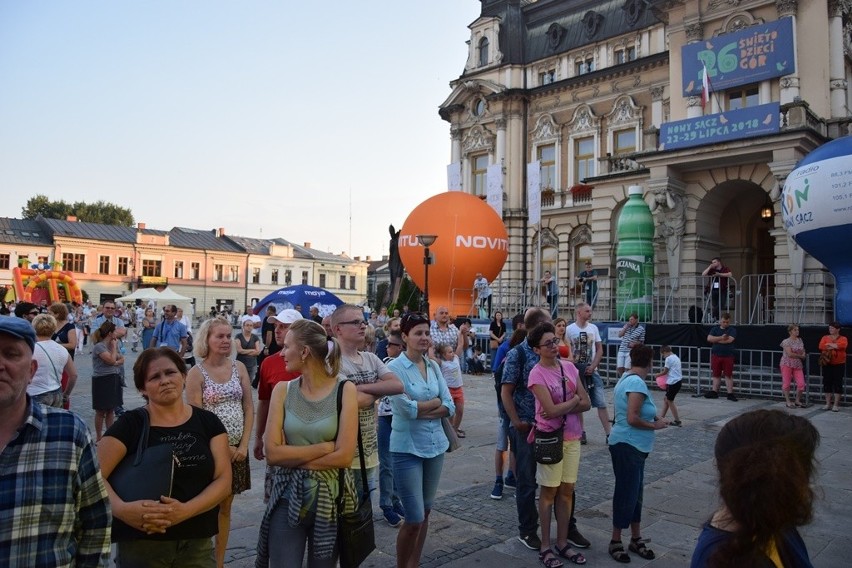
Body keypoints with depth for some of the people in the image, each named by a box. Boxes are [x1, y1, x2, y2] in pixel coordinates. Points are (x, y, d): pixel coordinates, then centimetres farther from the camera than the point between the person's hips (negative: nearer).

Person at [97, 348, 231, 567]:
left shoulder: (208, 422, 0)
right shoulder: (130, 424, -5)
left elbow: (223, 480, -4)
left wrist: (184, 511, -19)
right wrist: (123, 509, -28)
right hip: (141, 545, -2)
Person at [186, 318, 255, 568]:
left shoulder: (239, 367, 2)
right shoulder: (196, 373, -9)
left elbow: (249, 408, 3)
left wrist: (243, 444, -6)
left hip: (236, 448, 4)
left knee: (225, 507, 14)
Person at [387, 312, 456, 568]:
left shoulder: (434, 366, 5)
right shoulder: (395, 368, -12)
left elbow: (450, 406, 0)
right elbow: (406, 408, -21)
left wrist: (421, 411, -14)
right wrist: (435, 402, -8)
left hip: (436, 445, 6)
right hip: (408, 448, -6)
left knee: (425, 512, 16)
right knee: (414, 518, -3)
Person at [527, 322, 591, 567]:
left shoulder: (569, 367, 3)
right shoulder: (537, 374, -14)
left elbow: (586, 404, 0)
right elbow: (552, 410, -21)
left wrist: (560, 408, -14)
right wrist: (574, 400, -7)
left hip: (572, 437, 5)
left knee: (567, 491, 12)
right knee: (549, 492, 5)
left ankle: (562, 543, 26)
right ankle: (545, 546, 18)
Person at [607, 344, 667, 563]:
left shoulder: (626, 378, 9)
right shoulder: (637, 383, -21)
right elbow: (633, 419, -25)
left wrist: (652, 416, 9)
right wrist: (655, 425, -11)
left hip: (630, 446, 10)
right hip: (628, 446, -10)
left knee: (634, 493, 17)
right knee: (627, 493, 1)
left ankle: (636, 539, 28)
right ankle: (615, 541, 16)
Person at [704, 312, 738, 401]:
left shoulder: (732, 329, 0)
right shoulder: (715, 328, 9)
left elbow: (730, 340, -17)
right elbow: (709, 338, -5)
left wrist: (715, 340, -8)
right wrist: (721, 338, -17)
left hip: (728, 356, -3)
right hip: (716, 355, 3)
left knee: (728, 375, 0)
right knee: (716, 374, 9)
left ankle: (730, 393, 4)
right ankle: (714, 392, 16)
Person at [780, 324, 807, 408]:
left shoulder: (800, 341, 12)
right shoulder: (786, 342, -7)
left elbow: (803, 353, 15)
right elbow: (790, 354, -16)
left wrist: (803, 355, -7)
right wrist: (800, 356, -5)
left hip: (798, 365, 5)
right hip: (787, 364, -5)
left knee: (801, 384, -3)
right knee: (787, 383, 0)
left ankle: (797, 401, 14)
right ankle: (788, 402, 11)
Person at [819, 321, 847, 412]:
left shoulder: (843, 339, 3)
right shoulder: (825, 338, 9)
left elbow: (843, 345, -21)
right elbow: (821, 347, -9)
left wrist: (830, 345, -14)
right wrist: (835, 346, -15)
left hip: (839, 364, -2)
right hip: (827, 364, 2)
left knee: (838, 383, -2)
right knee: (827, 383, 3)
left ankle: (836, 405, 3)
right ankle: (828, 404, 11)